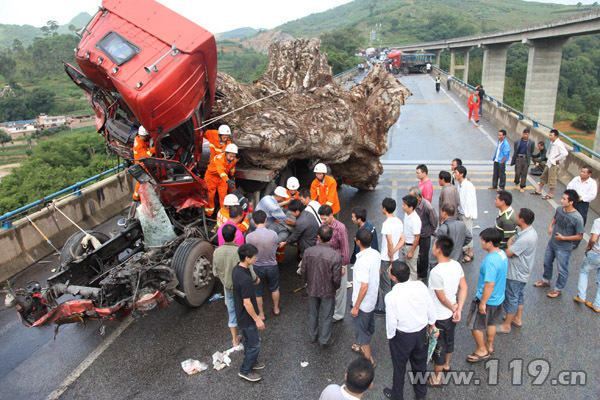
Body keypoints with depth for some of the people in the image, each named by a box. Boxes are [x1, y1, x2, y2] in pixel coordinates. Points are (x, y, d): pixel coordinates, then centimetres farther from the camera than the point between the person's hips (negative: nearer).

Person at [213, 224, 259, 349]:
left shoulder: (217, 252, -14)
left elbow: (216, 273, -3)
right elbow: (249, 272, -21)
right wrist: (255, 279, 0)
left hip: (228, 287, 4)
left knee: (232, 313, 21)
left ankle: (235, 340, 35)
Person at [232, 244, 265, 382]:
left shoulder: (236, 269, -5)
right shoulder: (245, 278, -35)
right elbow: (247, 303, -28)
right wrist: (257, 319, -17)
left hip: (241, 314, 9)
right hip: (247, 317, -9)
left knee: (248, 340, 27)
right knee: (254, 345, 9)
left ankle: (251, 361, 46)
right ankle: (245, 371, 25)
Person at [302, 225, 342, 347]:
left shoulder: (308, 252, -18)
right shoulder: (336, 256, -26)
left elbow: (303, 273, -6)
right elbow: (337, 278, -19)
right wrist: (336, 287, 4)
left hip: (312, 290, 3)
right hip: (328, 291, -3)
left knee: (313, 314, 25)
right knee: (327, 317, 18)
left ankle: (313, 336, 44)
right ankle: (325, 340, 35)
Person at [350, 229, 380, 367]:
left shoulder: (363, 261, -32)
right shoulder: (376, 254, -7)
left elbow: (364, 286, -30)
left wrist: (356, 306, -20)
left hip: (363, 302, -8)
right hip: (373, 299, 8)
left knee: (361, 330, 11)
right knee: (369, 325, 26)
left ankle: (369, 359, 25)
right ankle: (364, 348, 49)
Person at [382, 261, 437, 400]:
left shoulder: (391, 296, -30)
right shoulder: (420, 286, -18)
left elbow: (391, 322, -21)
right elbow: (431, 308, -5)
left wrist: (390, 336, -1)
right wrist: (432, 324, 13)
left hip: (402, 336, -4)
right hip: (422, 332, 4)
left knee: (399, 367, 21)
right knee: (420, 363, 27)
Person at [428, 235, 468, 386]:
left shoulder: (436, 272, -32)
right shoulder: (456, 265, -9)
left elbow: (442, 298, -24)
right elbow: (464, 287, -4)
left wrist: (453, 307, -6)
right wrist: (459, 309, -7)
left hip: (439, 316, -7)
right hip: (452, 314, 7)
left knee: (438, 346, 12)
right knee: (449, 340, 29)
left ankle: (437, 377, 31)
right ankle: (446, 364, 54)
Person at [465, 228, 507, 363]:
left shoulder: (490, 261, -33)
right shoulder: (502, 253, -3)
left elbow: (490, 284, -31)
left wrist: (483, 303, -20)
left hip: (487, 299, -9)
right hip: (498, 297, 9)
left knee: (475, 325, 10)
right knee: (491, 323, 26)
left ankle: (482, 350, 25)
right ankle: (489, 346, 43)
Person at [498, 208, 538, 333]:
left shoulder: (525, 238, -33)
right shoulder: (530, 231, -1)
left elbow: (508, 253, -28)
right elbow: (512, 239, 6)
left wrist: (509, 246, -7)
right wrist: (511, 245, -16)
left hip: (516, 274, -10)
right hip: (522, 272, 10)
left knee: (511, 298, 5)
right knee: (519, 295, 24)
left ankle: (506, 325, 19)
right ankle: (518, 318, 42)